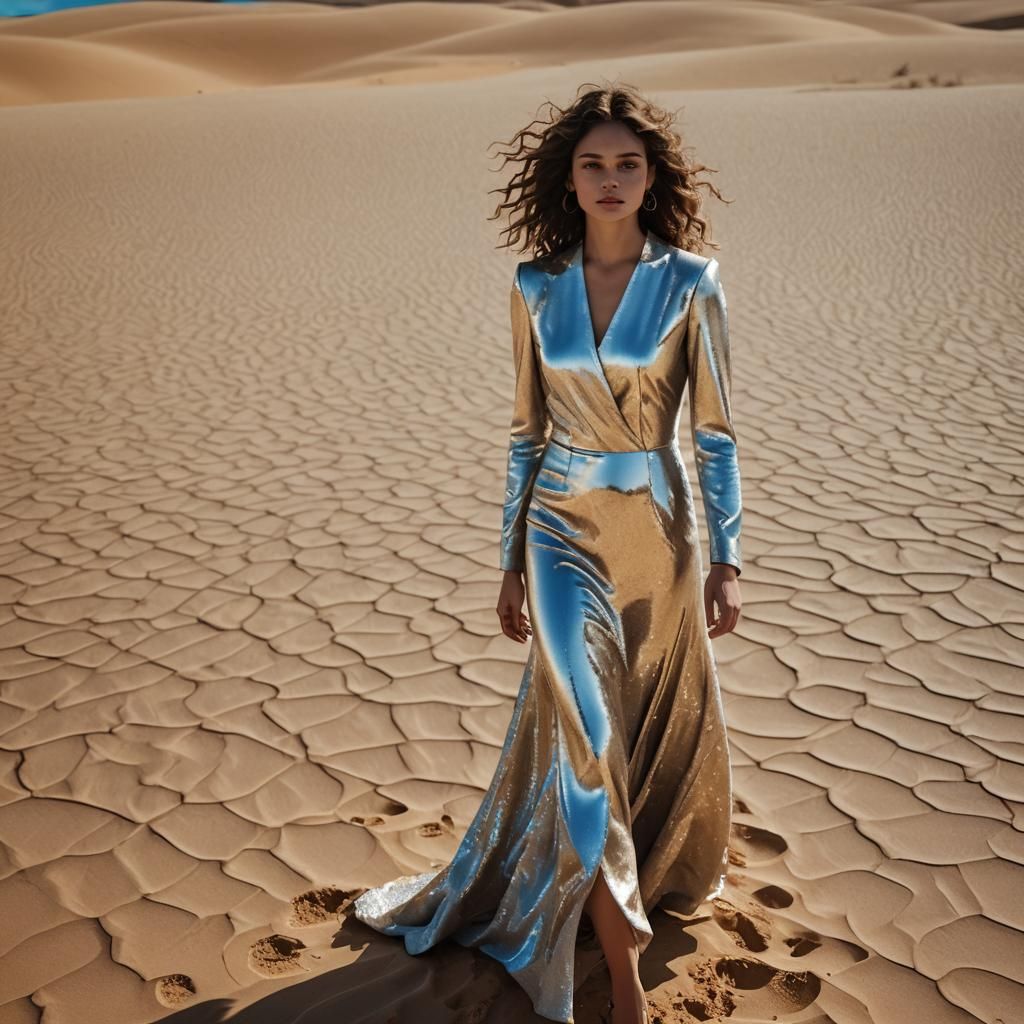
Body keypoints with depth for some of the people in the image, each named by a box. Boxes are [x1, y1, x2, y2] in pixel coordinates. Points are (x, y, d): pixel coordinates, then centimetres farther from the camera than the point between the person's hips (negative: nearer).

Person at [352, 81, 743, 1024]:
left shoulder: (692, 282, -6)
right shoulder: (536, 287, 1)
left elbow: (716, 431, -4)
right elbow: (529, 430, 6)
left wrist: (727, 559, -7)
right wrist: (513, 560, 7)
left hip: (658, 528, 0)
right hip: (565, 529, 1)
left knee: (658, 721, 15)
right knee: (583, 734, -8)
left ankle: (657, 869, 47)